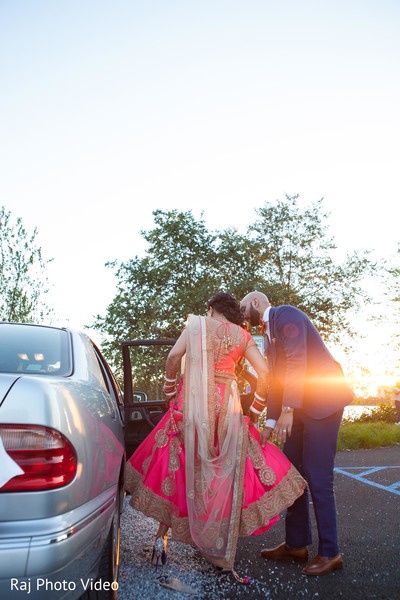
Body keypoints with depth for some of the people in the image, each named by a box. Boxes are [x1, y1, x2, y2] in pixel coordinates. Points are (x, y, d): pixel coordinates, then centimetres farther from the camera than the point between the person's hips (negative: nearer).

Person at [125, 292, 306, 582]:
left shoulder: (196, 323, 8)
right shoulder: (243, 336, 11)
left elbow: (174, 355, -5)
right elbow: (264, 372, 3)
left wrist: (170, 392, 8)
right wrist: (255, 411, 13)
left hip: (192, 402, -1)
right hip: (227, 406, 1)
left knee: (180, 465, 11)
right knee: (225, 471, 9)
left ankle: (161, 537, 15)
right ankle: (221, 548, 13)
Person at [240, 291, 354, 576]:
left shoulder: (285, 314, -10)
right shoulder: (269, 333, 17)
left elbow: (297, 361, -22)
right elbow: (277, 379, 18)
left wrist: (287, 409, -26)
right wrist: (271, 420, 13)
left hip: (323, 400, -9)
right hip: (299, 405, 9)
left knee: (318, 478, -4)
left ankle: (330, 553, 11)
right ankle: (296, 544, 23)